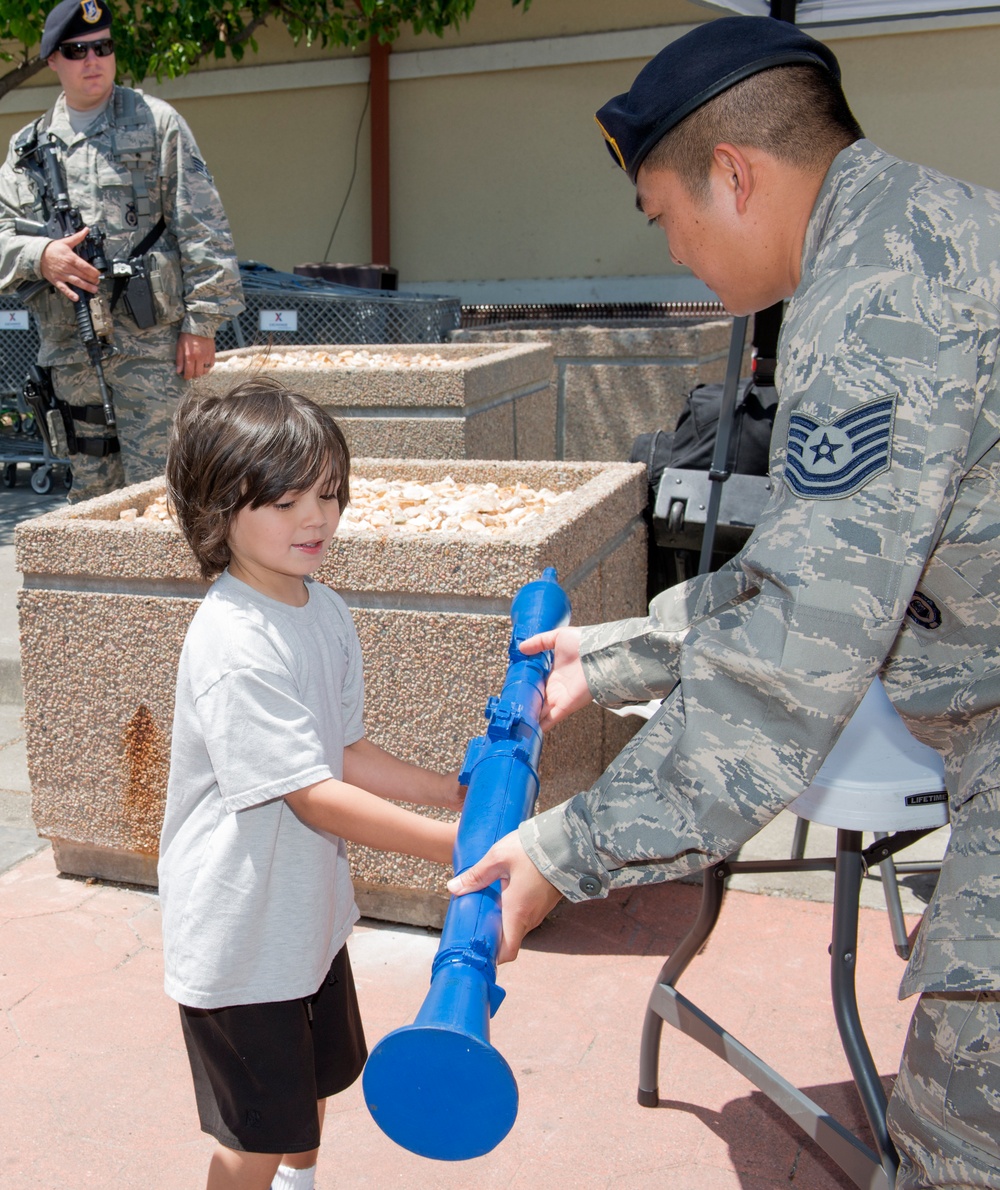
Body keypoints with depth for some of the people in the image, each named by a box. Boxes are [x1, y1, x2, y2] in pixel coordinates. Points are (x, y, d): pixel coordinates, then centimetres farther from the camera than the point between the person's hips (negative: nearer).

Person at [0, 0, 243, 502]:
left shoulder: (155, 122, 4)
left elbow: (201, 229, -1)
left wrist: (202, 322, -9)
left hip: (149, 343, -4)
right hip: (69, 350, 5)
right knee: (89, 488, 13)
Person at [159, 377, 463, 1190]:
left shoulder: (327, 612, -1)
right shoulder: (234, 646, -29)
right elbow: (313, 796, -30)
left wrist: (441, 788, -3)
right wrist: (449, 843, -30)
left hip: (309, 908, 9)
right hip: (240, 931, -9)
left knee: (317, 1078, 29)